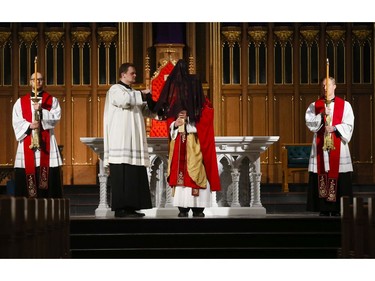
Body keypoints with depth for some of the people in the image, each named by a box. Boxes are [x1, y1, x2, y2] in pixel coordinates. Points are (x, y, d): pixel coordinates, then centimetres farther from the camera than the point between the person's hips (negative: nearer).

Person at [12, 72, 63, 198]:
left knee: (48, 173, -7)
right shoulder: (21, 102, 13)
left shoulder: (52, 100, 12)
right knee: (27, 171, -6)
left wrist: (41, 110, -17)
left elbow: (56, 117, -3)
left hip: (46, 141, -1)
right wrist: (29, 126, -14)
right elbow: (16, 121, 3)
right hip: (27, 141, 1)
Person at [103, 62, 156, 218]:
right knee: (122, 175, -11)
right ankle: (120, 208, -12)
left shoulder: (132, 93, 24)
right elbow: (124, 100, -23)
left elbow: (147, 111, 22)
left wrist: (149, 97, 3)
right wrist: (141, 94, -8)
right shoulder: (115, 90, -1)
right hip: (121, 140, -8)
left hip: (134, 141, 8)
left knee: (134, 175, 3)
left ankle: (131, 207, 5)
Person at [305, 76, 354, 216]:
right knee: (321, 174, -4)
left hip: (338, 145, -1)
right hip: (320, 146, 1)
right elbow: (309, 122, 1)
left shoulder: (344, 105, 8)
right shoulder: (315, 105, 12)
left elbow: (348, 125, 1)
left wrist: (335, 128, -13)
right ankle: (324, 208, -2)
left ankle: (337, 208, -3)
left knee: (338, 178, -6)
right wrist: (321, 115, -14)